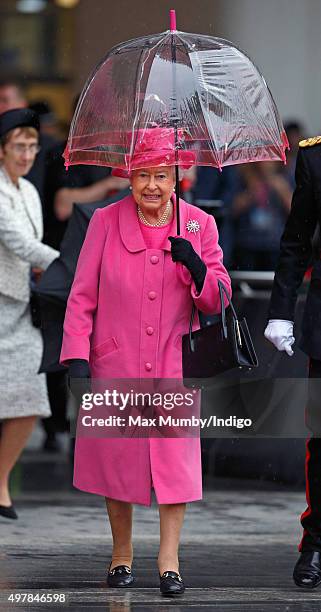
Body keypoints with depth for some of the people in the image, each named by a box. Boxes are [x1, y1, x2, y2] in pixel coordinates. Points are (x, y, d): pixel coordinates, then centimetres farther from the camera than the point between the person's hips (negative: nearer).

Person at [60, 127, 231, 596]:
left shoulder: (199, 225, 2)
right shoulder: (106, 222, -1)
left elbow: (219, 301, 2)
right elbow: (82, 295, 2)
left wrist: (195, 267, -18)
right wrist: (76, 357, -7)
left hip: (175, 365, 0)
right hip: (115, 364, 0)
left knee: (175, 456, -5)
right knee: (116, 458, 5)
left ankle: (169, 561, 2)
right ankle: (122, 554, 20)